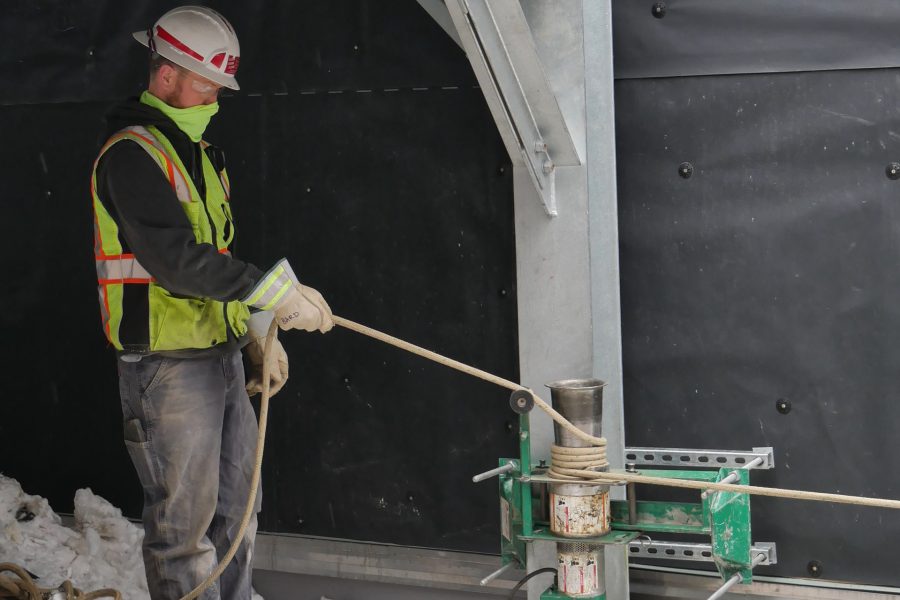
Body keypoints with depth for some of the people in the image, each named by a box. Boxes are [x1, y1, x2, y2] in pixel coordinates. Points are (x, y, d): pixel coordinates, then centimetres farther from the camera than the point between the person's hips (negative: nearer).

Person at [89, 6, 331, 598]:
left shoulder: (201, 153, 16)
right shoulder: (132, 154, -14)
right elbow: (175, 259, -26)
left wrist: (258, 333, 15)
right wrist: (277, 291, -28)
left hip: (224, 359, 9)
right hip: (169, 367, -9)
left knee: (236, 512, 16)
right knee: (185, 526, -3)